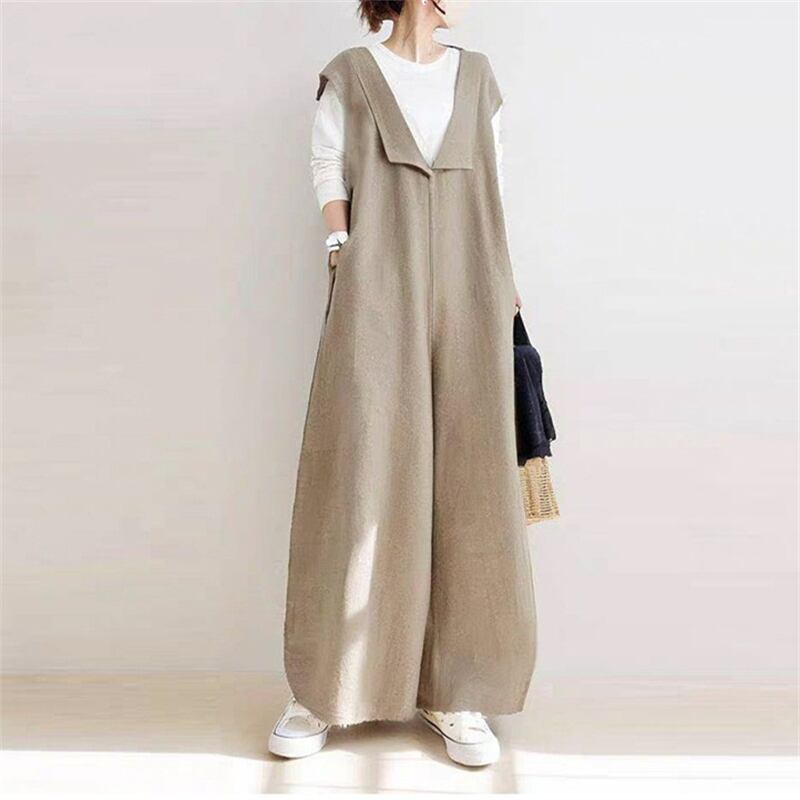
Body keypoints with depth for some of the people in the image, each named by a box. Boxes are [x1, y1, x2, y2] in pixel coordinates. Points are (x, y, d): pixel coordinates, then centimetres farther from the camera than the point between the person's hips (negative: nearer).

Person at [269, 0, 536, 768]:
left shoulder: (476, 75, 21)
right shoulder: (349, 74, 14)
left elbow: (492, 188, 17)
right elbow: (330, 177, 6)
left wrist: (502, 283, 8)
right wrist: (344, 266, -9)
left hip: (466, 292, 3)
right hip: (378, 291, -2)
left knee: (466, 481, -3)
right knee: (360, 469, -10)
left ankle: (454, 692, 4)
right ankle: (325, 689, 2)